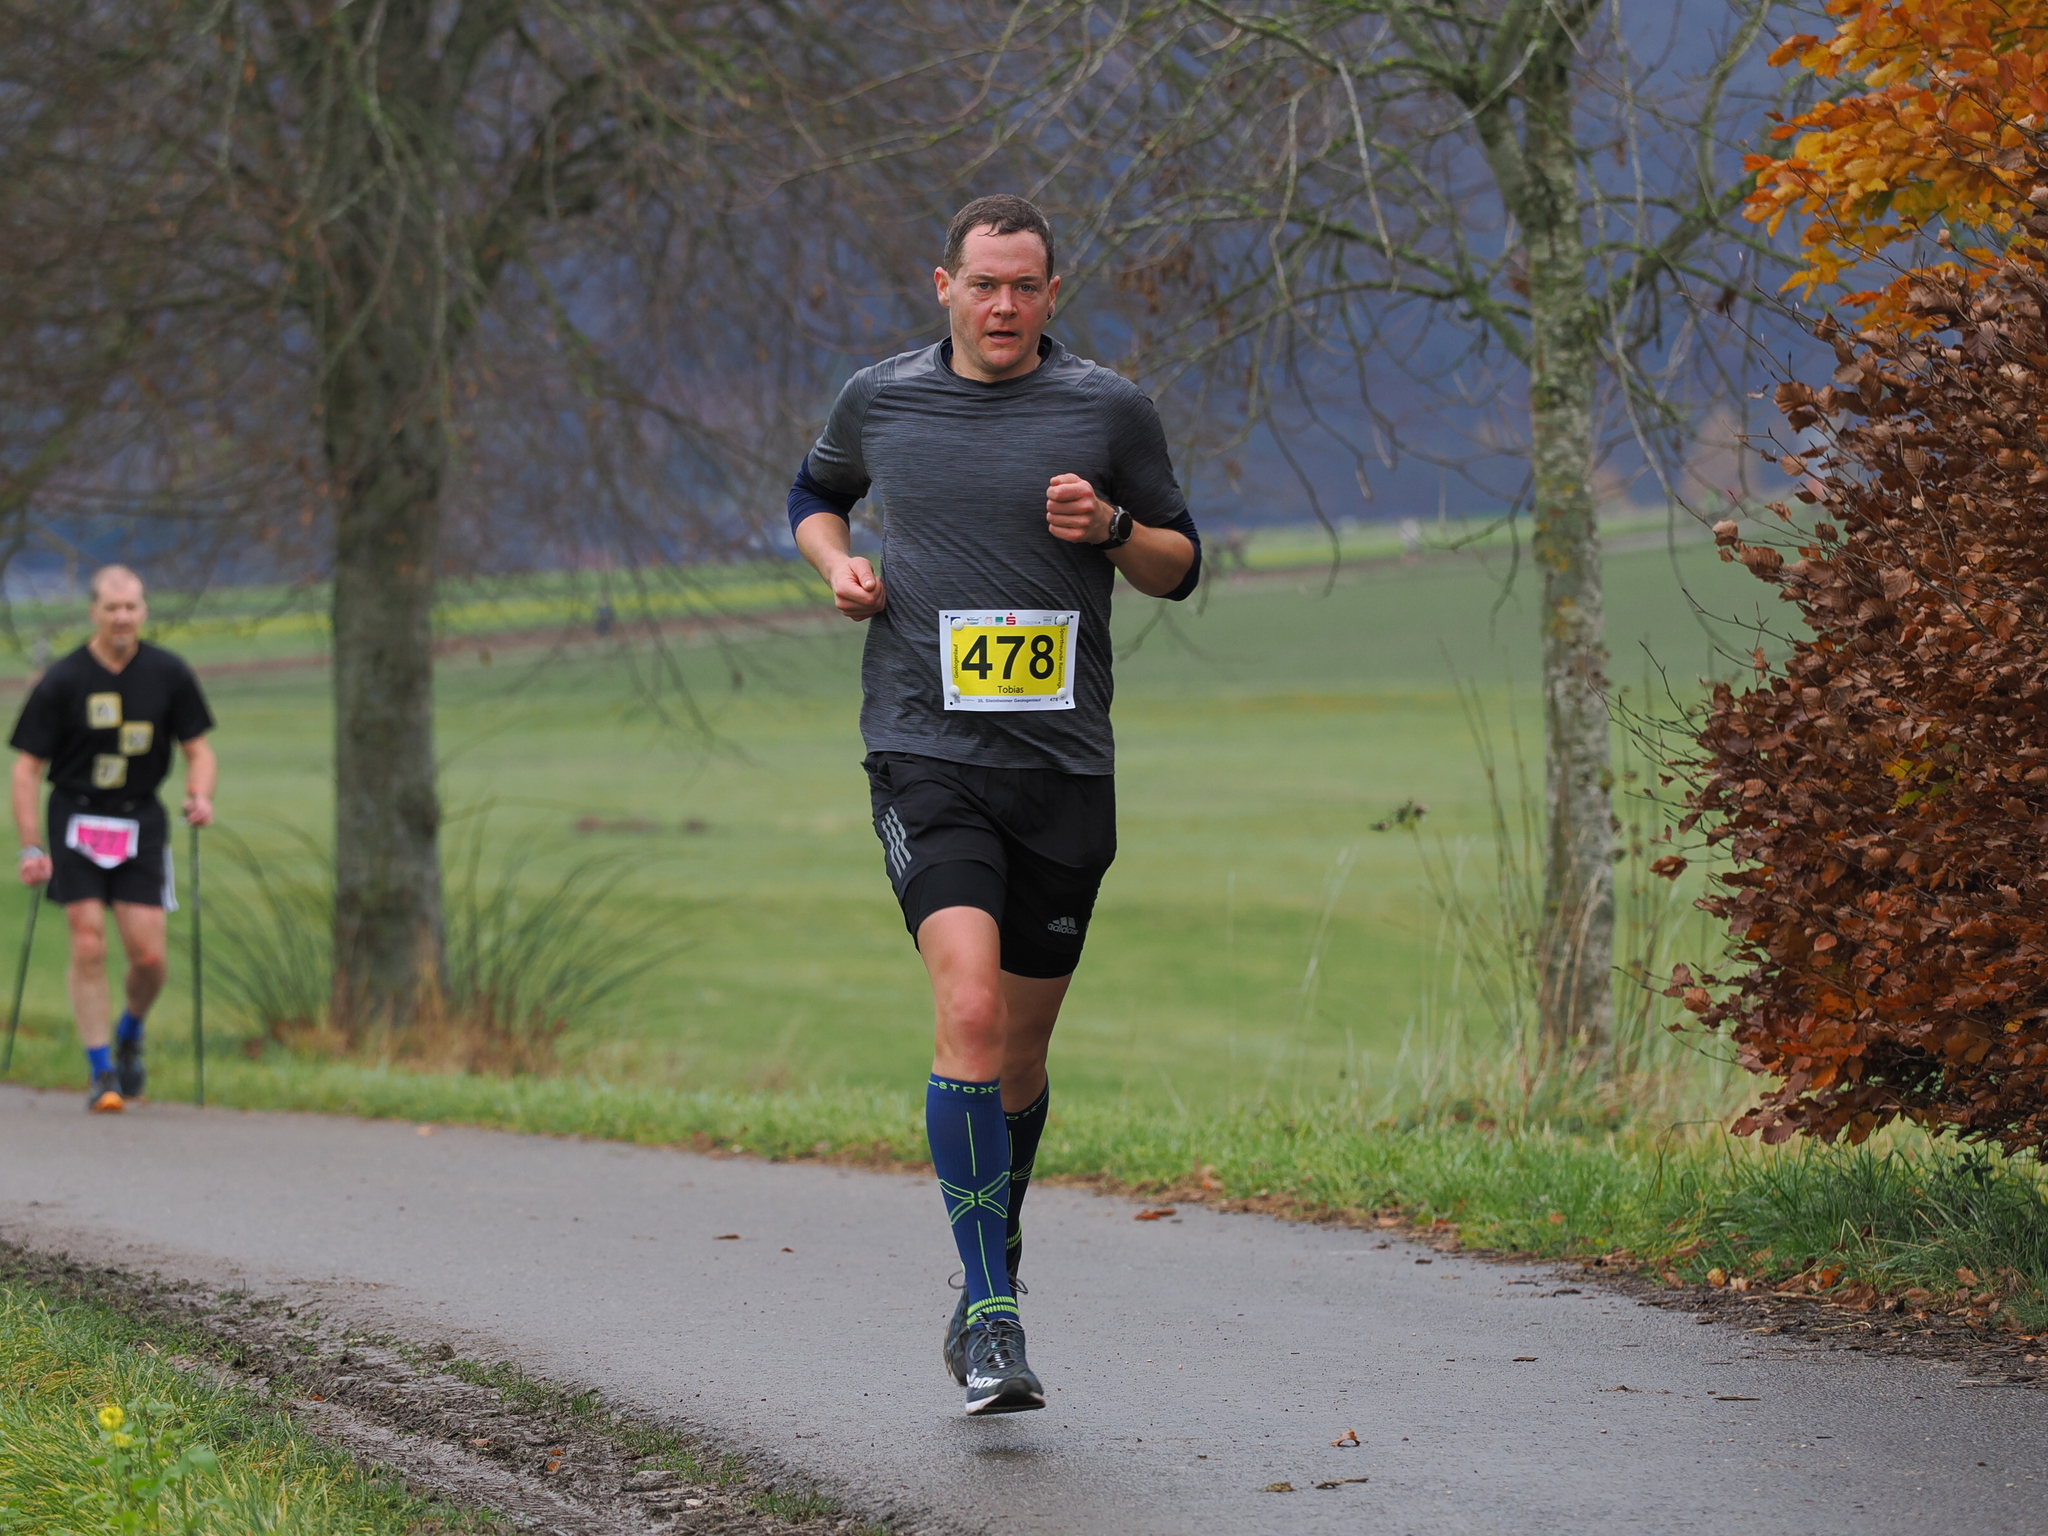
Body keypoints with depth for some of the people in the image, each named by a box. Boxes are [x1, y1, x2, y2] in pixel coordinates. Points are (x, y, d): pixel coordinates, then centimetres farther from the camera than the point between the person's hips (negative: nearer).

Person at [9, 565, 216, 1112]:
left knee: (149, 955, -5)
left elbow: (197, 747, 8)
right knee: (88, 947, -8)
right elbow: (27, 766, -4)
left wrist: (200, 794, -13)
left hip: (140, 821, 1)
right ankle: (102, 1072, 1)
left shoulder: (168, 675, -1)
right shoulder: (62, 681, -8)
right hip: (77, 820, -1)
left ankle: (131, 1034, 26)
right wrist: (31, 847, -11)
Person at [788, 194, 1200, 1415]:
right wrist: (837, 561, 5)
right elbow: (817, 492, 26)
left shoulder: (1111, 410, 4)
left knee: (1021, 1051, 10)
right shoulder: (879, 400, 7)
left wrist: (1110, 529, -10)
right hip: (925, 753, -1)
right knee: (969, 1010, -21)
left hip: (1064, 765, 2)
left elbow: (1182, 566, 11)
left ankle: (988, 1288, 32)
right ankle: (993, 1313, -20)